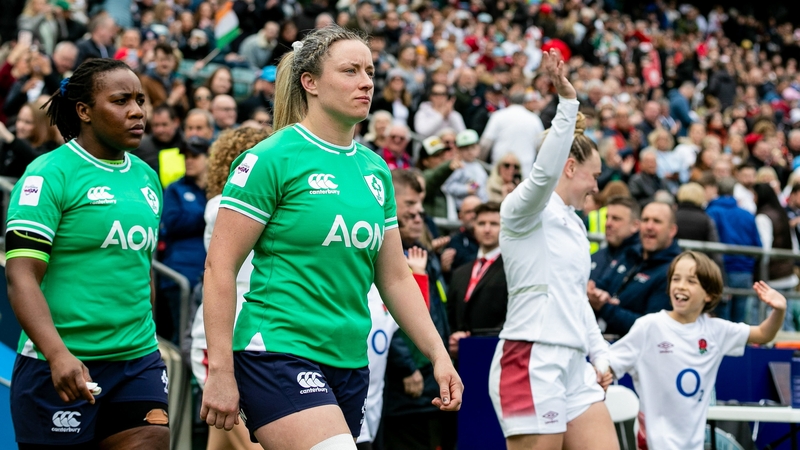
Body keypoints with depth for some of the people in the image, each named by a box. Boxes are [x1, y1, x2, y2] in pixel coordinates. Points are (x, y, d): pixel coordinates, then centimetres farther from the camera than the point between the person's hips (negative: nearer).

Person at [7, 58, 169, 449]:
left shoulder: (146, 177, 13)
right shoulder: (50, 174, -8)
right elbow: (20, 276, -16)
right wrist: (58, 354, -28)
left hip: (138, 362, 6)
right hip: (60, 368, -5)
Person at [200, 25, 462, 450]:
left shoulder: (375, 168, 13)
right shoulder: (272, 158, -7)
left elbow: (395, 277, 18)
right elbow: (219, 265, -9)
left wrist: (439, 355, 11)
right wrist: (220, 371, -13)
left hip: (349, 363, 7)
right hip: (278, 352, -7)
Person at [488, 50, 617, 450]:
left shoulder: (573, 223, 21)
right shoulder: (526, 210, -5)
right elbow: (545, 172, -28)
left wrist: (601, 356, 20)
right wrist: (567, 101, -35)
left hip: (574, 368, 9)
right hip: (532, 365, -9)